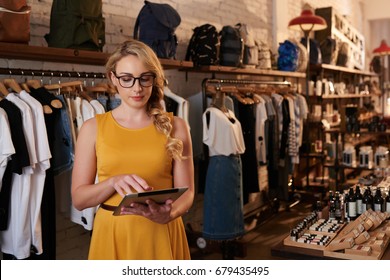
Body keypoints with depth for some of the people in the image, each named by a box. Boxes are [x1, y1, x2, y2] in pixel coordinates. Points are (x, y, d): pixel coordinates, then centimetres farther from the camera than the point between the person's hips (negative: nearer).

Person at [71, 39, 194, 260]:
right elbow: (78, 198, -1)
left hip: (161, 235, 0)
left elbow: (185, 192, -1)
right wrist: (114, 182, -19)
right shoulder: (93, 128, 1)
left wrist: (168, 214, -22)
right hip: (112, 235, 1)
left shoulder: (175, 127, 0)